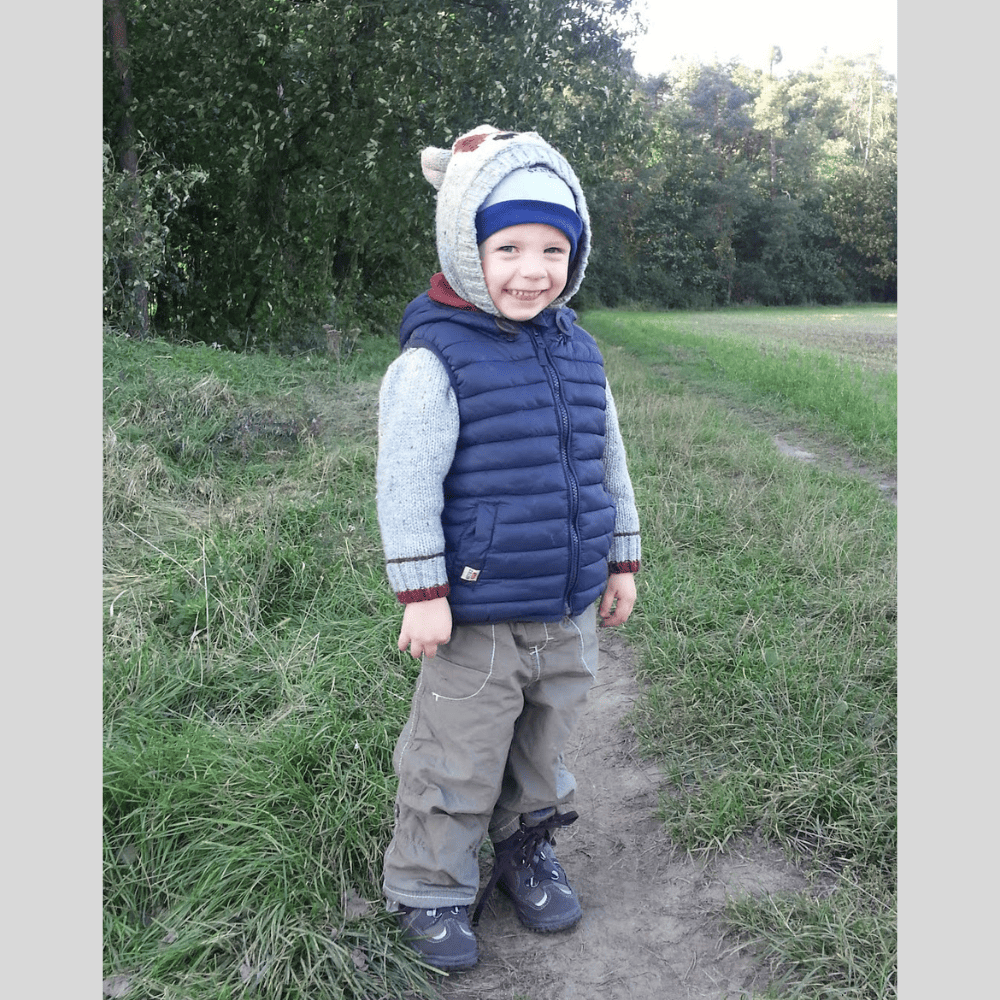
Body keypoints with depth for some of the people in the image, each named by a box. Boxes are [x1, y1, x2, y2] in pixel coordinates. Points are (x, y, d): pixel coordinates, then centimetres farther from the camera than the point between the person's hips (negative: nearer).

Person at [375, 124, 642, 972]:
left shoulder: (579, 353, 4)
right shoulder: (435, 360, -16)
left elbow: (608, 464, 12)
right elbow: (406, 483, -16)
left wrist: (621, 562, 14)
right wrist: (422, 594, -16)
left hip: (570, 610, 6)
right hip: (478, 616, -6)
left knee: (545, 740, 21)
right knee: (458, 758, 8)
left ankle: (528, 848, 44)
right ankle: (429, 888, 29)